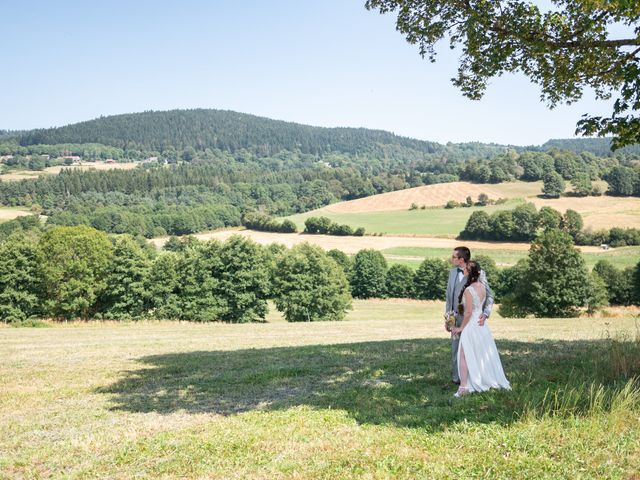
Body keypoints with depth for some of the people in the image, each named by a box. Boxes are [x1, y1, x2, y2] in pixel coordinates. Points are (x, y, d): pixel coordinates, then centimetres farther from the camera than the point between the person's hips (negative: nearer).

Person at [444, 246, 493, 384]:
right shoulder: (452, 272, 9)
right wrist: (447, 317, 12)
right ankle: (456, 377, 23)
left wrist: (485, 313, -22)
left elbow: (489, 296, -8)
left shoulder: (478, 274, -10)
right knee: (455, 349, 12)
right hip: (455, 318, 6)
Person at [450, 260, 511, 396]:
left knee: (464, 356, -2)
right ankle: (495, 380, 28)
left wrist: (461, 328, -8)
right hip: (482, 323, 8)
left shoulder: (468, 290, -19)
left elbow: (468, 312, -18)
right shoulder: (483, 287, 2)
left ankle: (464, 386, -5)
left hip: (471, 324, -7)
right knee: (486, 354, 19)